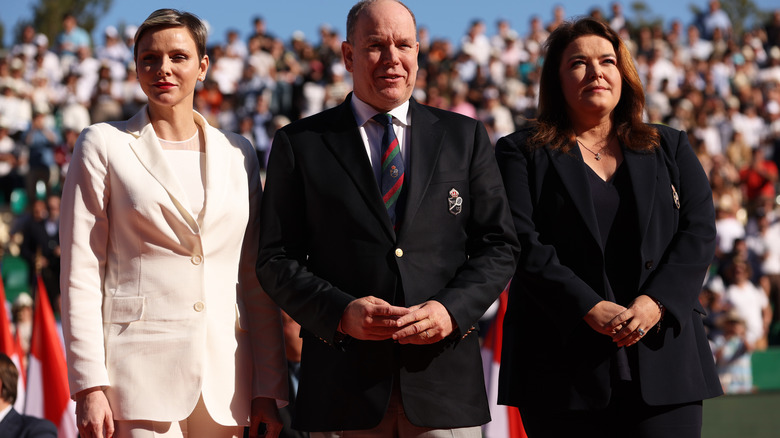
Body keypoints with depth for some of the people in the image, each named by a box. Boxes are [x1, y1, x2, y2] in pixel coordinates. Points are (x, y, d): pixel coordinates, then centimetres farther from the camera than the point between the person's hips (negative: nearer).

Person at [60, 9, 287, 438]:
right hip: (138, 377, -3)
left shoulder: (236, 153, 13)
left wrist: (269, 389, 7)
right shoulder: (104, 145, 4)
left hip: (224, 381, 3)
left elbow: (258, 279, 13)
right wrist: (89, 386, -8)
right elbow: (81, 273, 0)